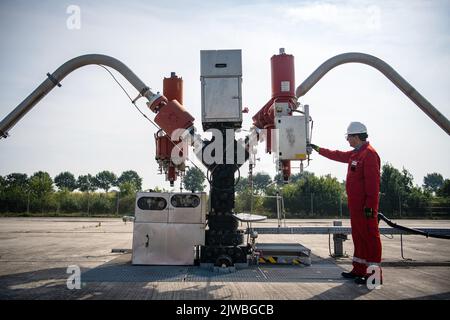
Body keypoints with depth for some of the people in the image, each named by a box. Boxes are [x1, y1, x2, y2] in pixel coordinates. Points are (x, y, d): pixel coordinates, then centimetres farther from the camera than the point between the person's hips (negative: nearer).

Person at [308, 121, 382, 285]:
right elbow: (338, 155, 31)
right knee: (358, 236, 15)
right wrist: (318, 149, 37)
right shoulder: (355, 153, 16)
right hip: (355, 205, 10)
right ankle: (359, 270, 24)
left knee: (370, 237, -4)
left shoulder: (369, 153, -15)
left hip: (365, 206, -10)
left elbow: (373, 182, -21)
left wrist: (370, 205, -24)